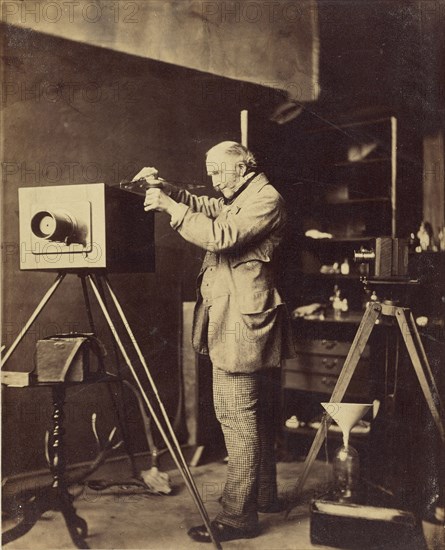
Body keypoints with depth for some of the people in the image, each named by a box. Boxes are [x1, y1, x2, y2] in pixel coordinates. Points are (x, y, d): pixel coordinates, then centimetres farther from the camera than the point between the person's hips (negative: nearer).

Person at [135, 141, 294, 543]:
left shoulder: (266, 199, -10)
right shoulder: (234, 201, 20)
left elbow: (222, 237, -21)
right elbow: (203, 207, 26)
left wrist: (171, 207, -16)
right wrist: (165, 188, 8)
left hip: (243, 326, -10)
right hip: (231, 325, 10)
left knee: (239, 419, -8)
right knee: (257, 416, 17)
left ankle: (239, 516, -2)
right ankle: (265, 495, 29)